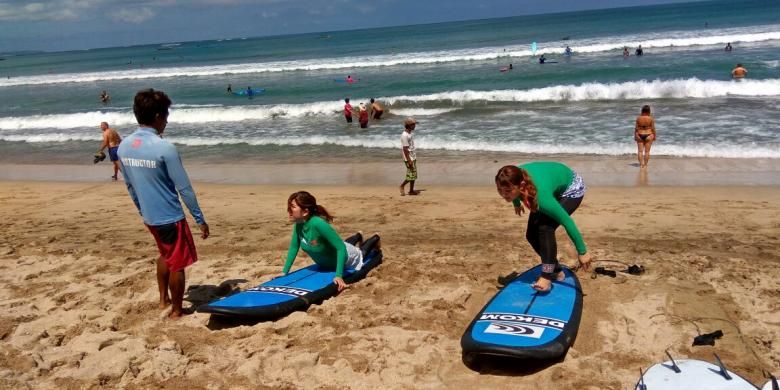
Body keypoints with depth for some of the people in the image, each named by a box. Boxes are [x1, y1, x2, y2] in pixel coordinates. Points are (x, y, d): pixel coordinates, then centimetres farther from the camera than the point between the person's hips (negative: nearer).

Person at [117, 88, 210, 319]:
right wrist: (200, 219, -9)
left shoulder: (124, 146, -2)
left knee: (164, 255, 28)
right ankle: (176, 310, 21)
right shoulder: (165, 148, -23)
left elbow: (129, 185, 10)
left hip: (149, 217, 7)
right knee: (177, 264, 9)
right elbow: (184, 188, -18)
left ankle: (163, 299, 38)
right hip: (170, 217, -7)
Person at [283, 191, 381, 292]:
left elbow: (341, 248, -43)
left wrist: (339, 275, -49)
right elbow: (294, 247, -10)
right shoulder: (298, 224, -26)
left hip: (343, 255, -6)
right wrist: (284, 272, -14)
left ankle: (375, 239, 51)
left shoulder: (319, 224, -46)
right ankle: (357, 238, 60)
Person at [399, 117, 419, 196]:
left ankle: (411, 190, 16)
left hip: (413, 158, 9)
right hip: (409, 159, -9)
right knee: (411, 174, -6)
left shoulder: (409, 134, 11)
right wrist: (409, 161, -23)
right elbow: (405, 149, -21)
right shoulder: (405, 135, -19)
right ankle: (402, 186, 11)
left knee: (413, 175, 10)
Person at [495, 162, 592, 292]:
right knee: (532, 234, -1)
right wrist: (517, 203, 17)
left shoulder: (541, 196, -45)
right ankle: (555, 271, 18)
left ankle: (547, 275, -17)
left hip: (571, 190, -6)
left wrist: (582, 252, -26)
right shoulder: (513, 179, -30)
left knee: (545, 228, -27)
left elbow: (567, 221, -34)